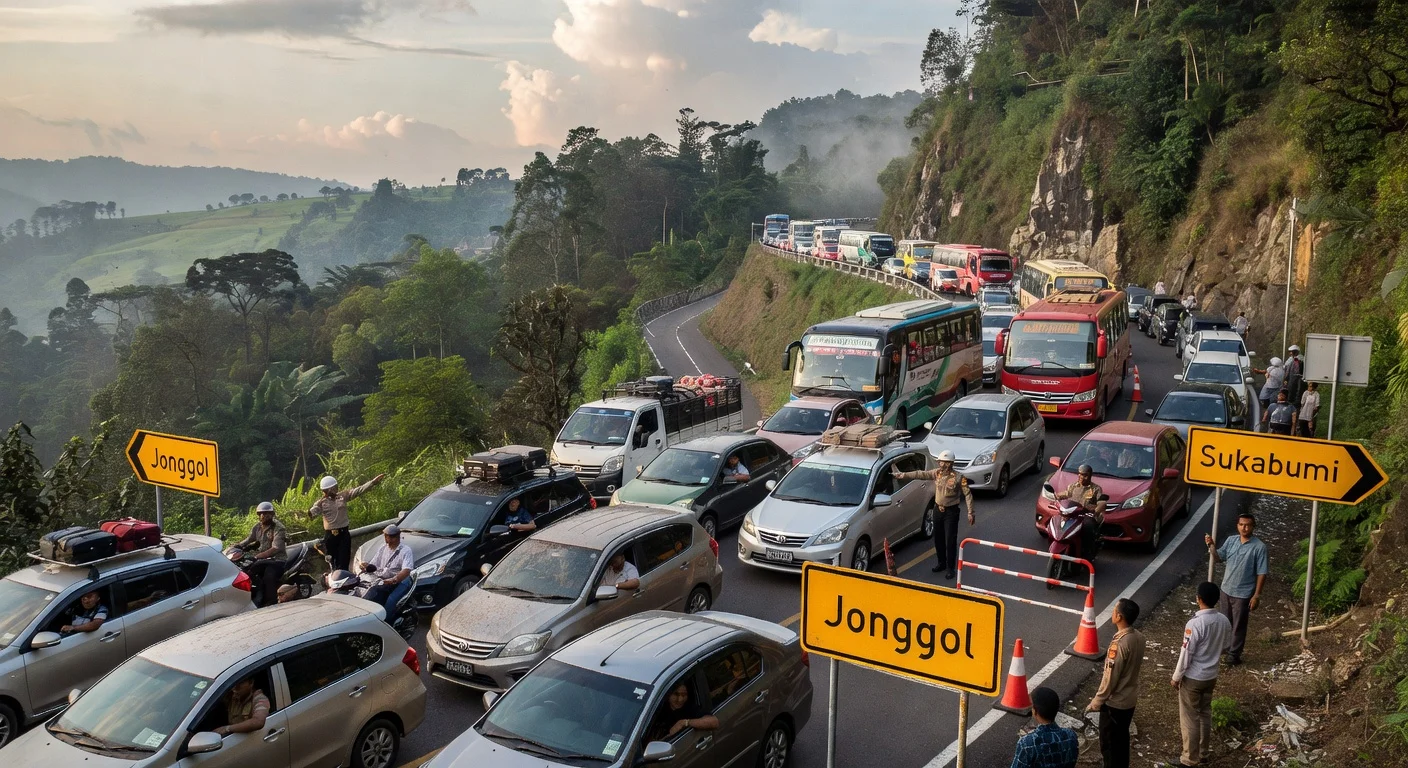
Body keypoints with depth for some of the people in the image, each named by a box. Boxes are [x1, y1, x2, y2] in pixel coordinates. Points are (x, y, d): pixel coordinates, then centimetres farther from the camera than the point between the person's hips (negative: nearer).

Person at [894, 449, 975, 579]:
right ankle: (941, 562, 32)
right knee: (938, 539, 15)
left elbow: (967, 495, -13)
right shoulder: (936, 473, -2)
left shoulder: (958, 478, -16)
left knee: (950, 541, -1)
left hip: (951, 511, -5)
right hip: (938, 510, 5)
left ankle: (950, 568, 10)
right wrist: (902, 475, -11)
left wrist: (970, 513, -16)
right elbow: (920, 474, -4)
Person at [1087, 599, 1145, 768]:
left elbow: (1110, 677, -24)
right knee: (1122, 738, 23)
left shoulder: (1119, 643, -30)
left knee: (1109, 742, 7)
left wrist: (1096, 702, -12)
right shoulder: (1139, 637, -3)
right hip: (1130, 698, 8)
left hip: (1115, 702, -8)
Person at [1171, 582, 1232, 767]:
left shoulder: (1195, 623, -28)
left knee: (1189, 718, 7)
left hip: (1192, 678, -7)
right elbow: (1225, 647, 10)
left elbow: (1186, 654, -22)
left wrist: (1176, 677, -9)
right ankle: (1203, 751, 36)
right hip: (1211, 676, 7)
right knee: (1205, 714, 22)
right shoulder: (1224, 621, -6)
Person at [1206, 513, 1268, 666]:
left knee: (1239, 626, 8)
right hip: (1226, 590, 5)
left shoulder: (1259, 547, -17)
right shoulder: (1231, 540, -2)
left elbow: (1262, 573, -14)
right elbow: (1219, 557, 12)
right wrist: (1211, 545, -8)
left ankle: (1234, 654, 22)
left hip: (1243, 594, -5)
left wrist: (1256, 595, -15)